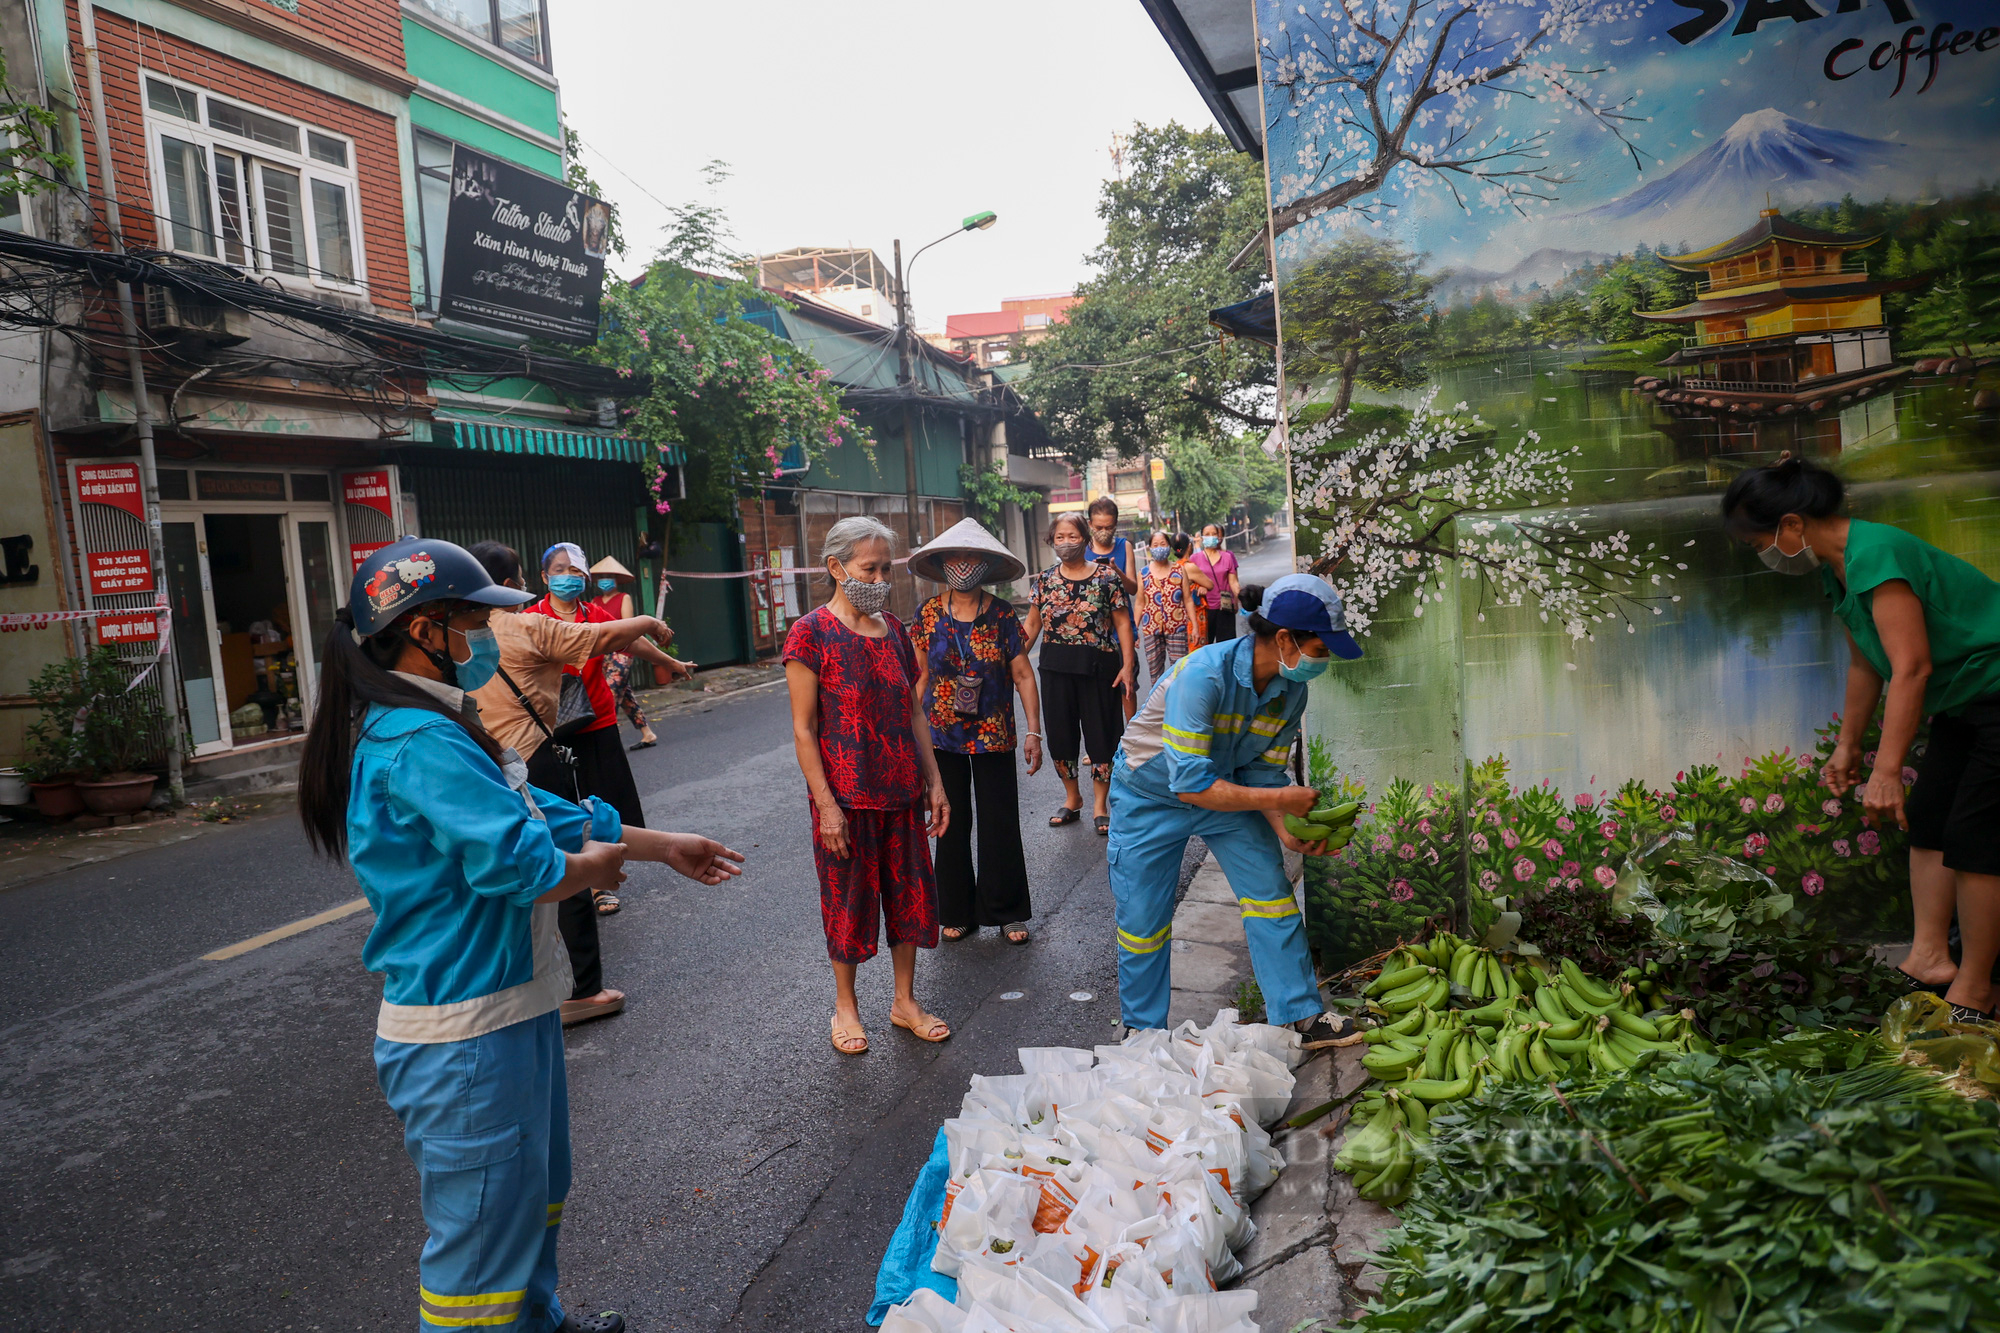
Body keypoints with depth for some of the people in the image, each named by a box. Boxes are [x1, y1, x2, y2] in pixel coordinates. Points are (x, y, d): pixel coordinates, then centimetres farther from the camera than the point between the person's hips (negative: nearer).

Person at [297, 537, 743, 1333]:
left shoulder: (440, 730, 9)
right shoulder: (421, 745, -24)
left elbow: (544, 814, 14)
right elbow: (519, 863, -30)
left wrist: (663, 847, 16)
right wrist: (595, 865, -8)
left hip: (510, 1003, 11)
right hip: (468, 1033, -11)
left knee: (536, 1190, 28)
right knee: (485, 1229, 5)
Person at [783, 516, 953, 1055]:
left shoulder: (894, 630, 6)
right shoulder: (811, 633, -11)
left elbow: (913, 712, 11)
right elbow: (803, 728, -12)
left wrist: (934, 782, 8)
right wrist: (826, 804, -16)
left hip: (902, 792, 5)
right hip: (845, 797, -5)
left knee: (909, 892, 12)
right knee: (848, 900, 8)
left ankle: (905, 1000, 29)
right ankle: (845, 1005, 27)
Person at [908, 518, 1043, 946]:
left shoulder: (1002, 615, -3)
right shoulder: (928, 614, 0)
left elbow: (1023, 675, -2)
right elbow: (921, 677, 5)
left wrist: (1034, 731, -7)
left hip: (994, 736, -1)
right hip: (942, 736, 1)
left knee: (1000, 825, 4)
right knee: (952, 825, 9)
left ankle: (1007, 912, 19)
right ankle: (957, 913, 23)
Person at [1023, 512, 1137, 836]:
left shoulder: (1105, 578, -3)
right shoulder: (1043, 580, 5)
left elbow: (1122, 623, -2)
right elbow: (1032, 626, 8)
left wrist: (1127, 665, -10)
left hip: (1098, 667, -3)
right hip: (1056, 668, 3)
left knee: (1100, 734, 3)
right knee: (1059, 735, 9)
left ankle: (1100, 804, 19)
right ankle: (1072, 799, 28)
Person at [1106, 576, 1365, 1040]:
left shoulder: (1291, 690, -16)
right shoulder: (1204, 674, -37)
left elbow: (1263, 771, -8)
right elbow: (1190, 784, -38)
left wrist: (1284, 828, -25)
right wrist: (1280, 800, -35)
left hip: (1225, 788, 6)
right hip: (1151, 796, -5)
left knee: (1272, 893, 0)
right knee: (1143, 919, 3)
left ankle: (1300, 1016, 15)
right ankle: (1143, 1033, 25)